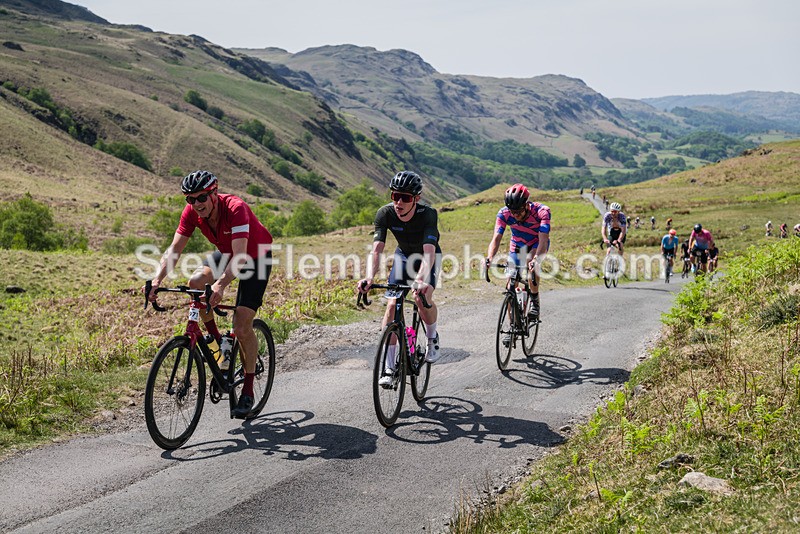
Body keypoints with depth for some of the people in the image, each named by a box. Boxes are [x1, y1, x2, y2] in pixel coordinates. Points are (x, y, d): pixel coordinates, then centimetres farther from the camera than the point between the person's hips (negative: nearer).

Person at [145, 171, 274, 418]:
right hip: (226, 253, 6)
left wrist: (220, 284, -58)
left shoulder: (235, 208, -35)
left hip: (256, 256, -6)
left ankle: (248, 392, -1)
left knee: (242, 326, -15)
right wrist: (157, 280, -32)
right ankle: (215, 340, 1)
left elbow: (240, 257, -43)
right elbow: (175, 249, -17)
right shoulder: (192, 212, -18)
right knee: (195, 284, -24)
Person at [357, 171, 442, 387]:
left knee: (422, 298, -28)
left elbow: (429, 252, -47)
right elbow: (376, 250, -34)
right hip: (404, 255, 3)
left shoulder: (428, 214, -35)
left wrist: (420, 280, -64)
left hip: (429, 256, -3)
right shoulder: (385, 213, -27)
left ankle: (432, 338, 5)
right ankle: (389, 367, -4)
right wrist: (369, 278, -53)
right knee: (392, 305, -11)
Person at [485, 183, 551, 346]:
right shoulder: (504, 213, -26)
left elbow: (543, 239, -41)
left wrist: (536, 259, -59)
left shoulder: (541, 211, -33)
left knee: (530, 261, -36)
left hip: (537, 245, -3)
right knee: (511, 286, -6)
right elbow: (496, 238, -32)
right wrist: (489, 258, -50)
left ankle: (535, 299, -13)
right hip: (517, 246, 3)